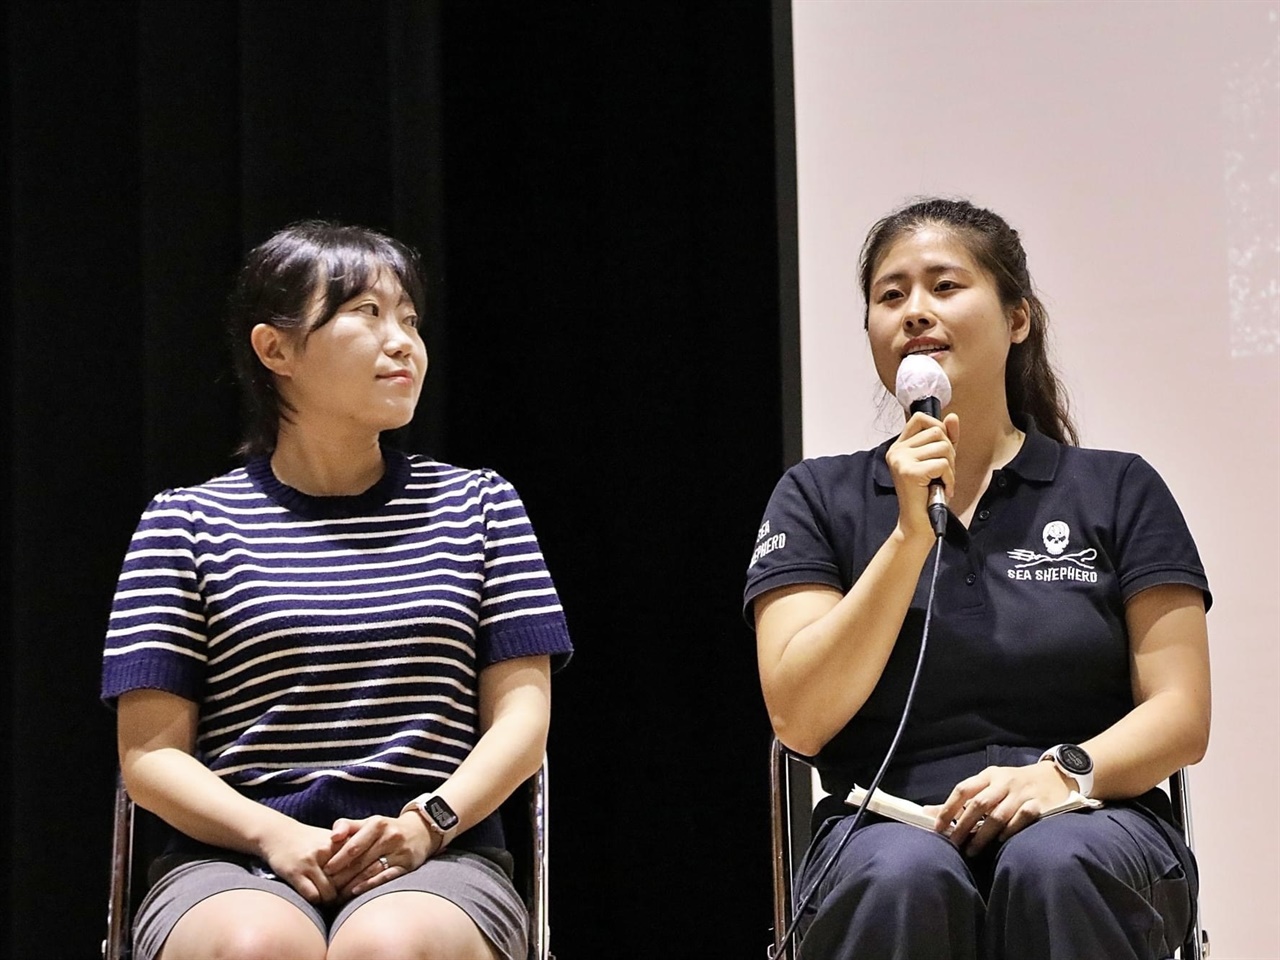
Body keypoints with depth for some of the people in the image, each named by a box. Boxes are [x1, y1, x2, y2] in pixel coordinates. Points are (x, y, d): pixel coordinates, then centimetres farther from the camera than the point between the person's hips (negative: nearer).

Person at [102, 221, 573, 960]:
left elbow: (522, 719, 9)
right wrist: (276, 835, -13)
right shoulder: (188, 524, 11)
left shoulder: (477, 506, 16)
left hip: (436, 862, 1)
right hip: (235, 865, -1)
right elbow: (151, 754, 5)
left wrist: (425, 824, -10)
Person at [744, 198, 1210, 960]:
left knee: (1053, 868, -35)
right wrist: (912, 532, -8)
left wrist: (1066, 771, -16)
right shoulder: (819, 498, 12)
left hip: (1090, 833, 1)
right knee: (903, 879, -36)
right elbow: (800, 718, -2)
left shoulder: (1119, 490, 12)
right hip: (890, 829, 0)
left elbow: (1181, 716, 4)